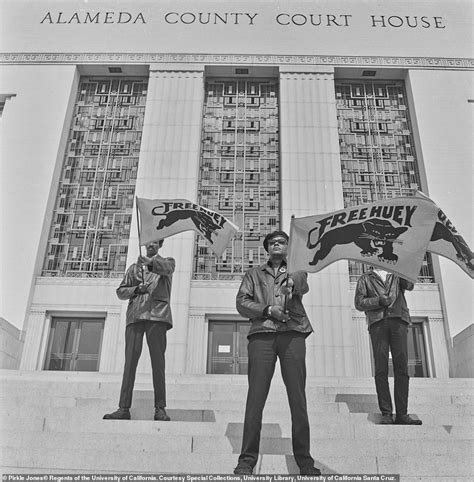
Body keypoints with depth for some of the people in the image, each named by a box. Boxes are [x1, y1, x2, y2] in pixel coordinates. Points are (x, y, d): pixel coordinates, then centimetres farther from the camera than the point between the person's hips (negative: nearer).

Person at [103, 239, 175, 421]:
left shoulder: (167, 262, 17)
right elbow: (120, 291, 21)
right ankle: (124, 408, -5)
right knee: (130, 361, -4)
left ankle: (160, 408, -6)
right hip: (135, 316, 3)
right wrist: (137, 289, 1)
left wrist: (150, 262, -28)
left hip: (157, 314, -3)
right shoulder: (134, 268, 26)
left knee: (158, 362, -7)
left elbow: (166, 268, -8)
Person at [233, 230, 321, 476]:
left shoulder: (296, 272, 21)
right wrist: (267, 310, -6)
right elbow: (241, 302, 10)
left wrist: (293, 281, -27)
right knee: (256, 395, -6)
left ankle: (304, 459, 3)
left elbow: (303, 285, -3)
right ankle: (247, 459, -2)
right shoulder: (254, 273, 23)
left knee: (298, 397, -3)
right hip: (262, 335, 0)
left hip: (293, 335, 0)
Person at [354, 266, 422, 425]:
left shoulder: (397, 275, 23)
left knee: (401, 367, -5)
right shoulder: (365, 278, 19)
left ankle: (402, 414, -4)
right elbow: (358, 302, 9)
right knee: (381, 369, -7)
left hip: (398, 321, 1)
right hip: (377, 322, -1)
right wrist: (379, 301, -8)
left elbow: (409, 285, 2)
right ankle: (386, 413, -6)